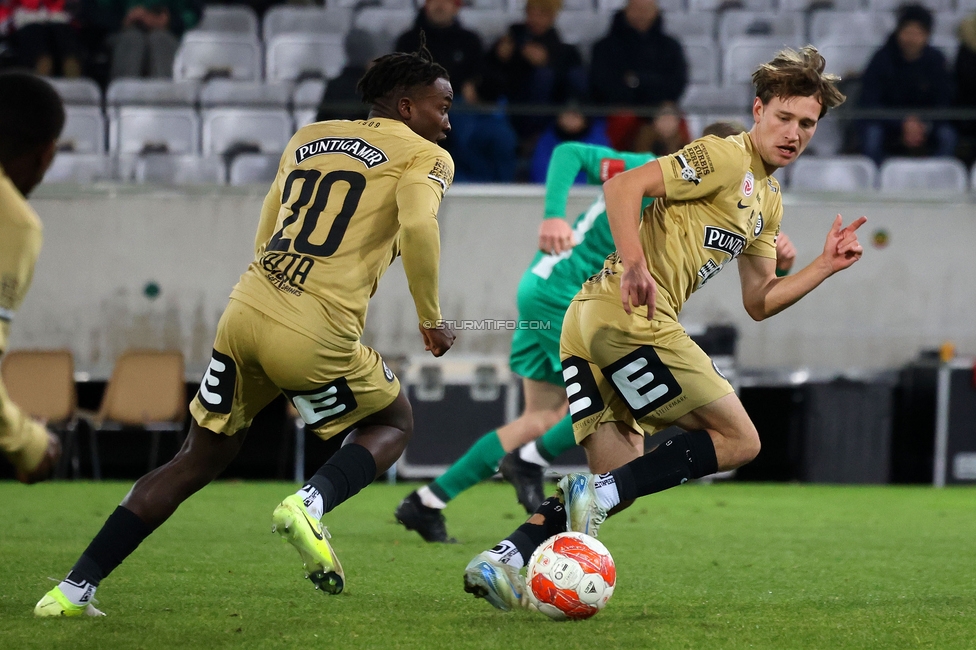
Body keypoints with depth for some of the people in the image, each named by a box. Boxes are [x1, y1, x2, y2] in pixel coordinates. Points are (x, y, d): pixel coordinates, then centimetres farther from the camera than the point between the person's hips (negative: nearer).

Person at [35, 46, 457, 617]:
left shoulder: (307, 138, 23)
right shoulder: (425, 156, 4)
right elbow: (418, 226, -15)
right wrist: (431, 319, -3)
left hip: (245, 312, 6)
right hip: (317, 335, -6)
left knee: (200, 459, 20)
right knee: (393, 423, 23)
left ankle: (74, 589, 14)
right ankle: (311, 504, -6)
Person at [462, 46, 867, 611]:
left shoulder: (768, 201, 25)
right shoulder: (725, 157, -4)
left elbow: (758, 302, 26)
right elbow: (624, 186, -14)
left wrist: (826, 266, 14)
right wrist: (634, 263, -27)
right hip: (629, 316, -9)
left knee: (621, 478, 7)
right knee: (739, 440, -5)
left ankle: (506, 559, -9)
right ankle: (596, 496, -16)